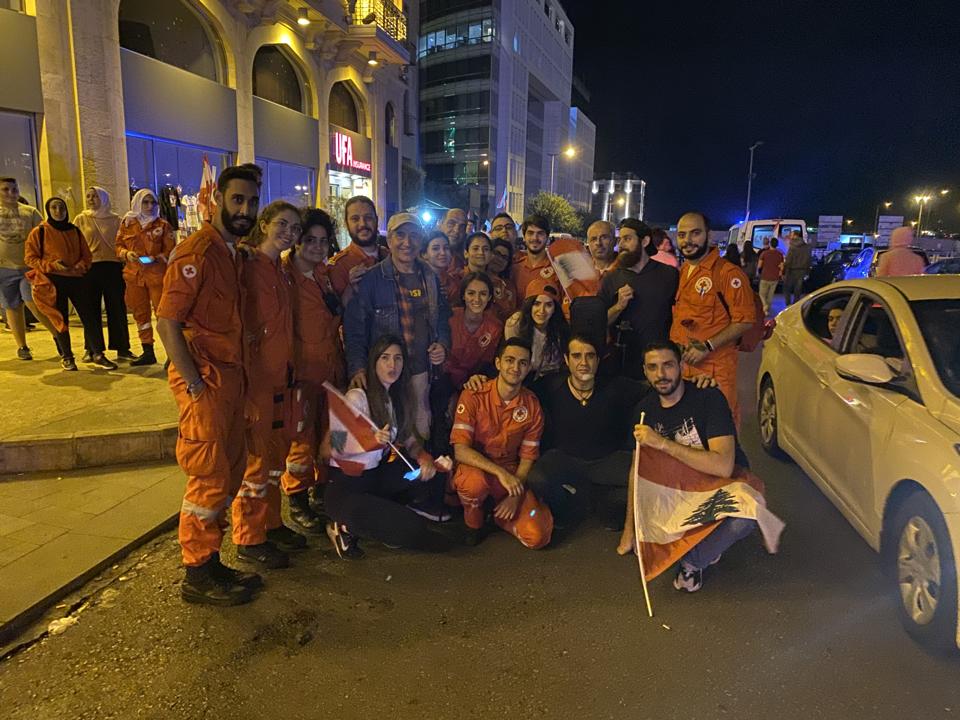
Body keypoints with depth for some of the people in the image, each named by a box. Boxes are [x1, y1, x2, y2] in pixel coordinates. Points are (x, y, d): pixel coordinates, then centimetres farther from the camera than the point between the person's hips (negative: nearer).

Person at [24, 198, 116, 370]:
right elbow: (30, 258, 0)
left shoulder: (75, 231, 11)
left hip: (76, 279, 3)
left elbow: (87, 255, 14)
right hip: (53, 281, -3)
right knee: (60, 320, 3)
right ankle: (66, 357, 15)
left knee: (90, 315, -4)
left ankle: (97, 354, 2)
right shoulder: (39, 232, 1)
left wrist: (80, 266, -7)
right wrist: (52, 265, -15)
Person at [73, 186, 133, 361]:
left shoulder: (115, 219, 9)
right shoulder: (81, 219, 8)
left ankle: (122, 348, 6)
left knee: (117, 309, 1)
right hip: (90, 268, 0)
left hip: (113, 266, 0)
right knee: (92, 309, 5)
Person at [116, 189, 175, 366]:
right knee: (140, 313, 10)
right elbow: (119, 245, 14)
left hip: (157, 274, -4)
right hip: (134, 275, 4)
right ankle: (148, 352, 21)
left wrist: (156, 259, -18)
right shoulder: (127, 224, 9)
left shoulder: (163, 225, 0)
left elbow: (170, 250, -2)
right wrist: (126, 254, -7)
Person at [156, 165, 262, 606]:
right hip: (204, 380, -9)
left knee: (231, 474, 14)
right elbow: (167, 322, -17)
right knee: (210, 479, -1)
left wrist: (235, 378, 13)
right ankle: (198, 576, 15)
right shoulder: (197, 252, -14)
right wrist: (195, 386, -18)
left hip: (230, 376, 9)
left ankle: (210, 563, 28)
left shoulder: (233, 252, 14)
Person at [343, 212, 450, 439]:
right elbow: (354, 329, -8)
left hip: (421, 372, 4)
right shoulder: (370, 279, -7)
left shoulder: (430, 278, 8)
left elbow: (442, 318, 18)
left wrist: (442, 344, 0)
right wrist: (357, 368, -18)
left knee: (421, 430, 13)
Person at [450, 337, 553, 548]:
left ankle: (498, 514, 16)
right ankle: (473, 521, -3)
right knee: (475, 482, -40)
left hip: (511, 475, 3)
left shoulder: (532, 406, -4)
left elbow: (527, 459, 0)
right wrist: (500, 472, -31)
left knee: (538, 536, -17)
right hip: (474, 468, -2)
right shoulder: (473, 396, -14)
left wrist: (515, 496, -14)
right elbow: (460, 451, -20)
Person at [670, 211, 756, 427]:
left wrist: (707, 347, -19)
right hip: (679, 364, 7)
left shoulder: (727, 272, -10)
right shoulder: (680, 273, 14)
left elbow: (745, 320, -13)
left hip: (715, 368, -6)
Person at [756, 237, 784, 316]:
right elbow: (781, 267, 2)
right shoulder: (780, 254, -2)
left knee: (762, 294, 5)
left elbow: (759, 266, -8)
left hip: (765, 277, -3)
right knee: (770, 295, 15)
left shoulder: (764, 253, -11)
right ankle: (768, 310, 18)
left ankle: (765, 306, -20)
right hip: (775, 278, 3)